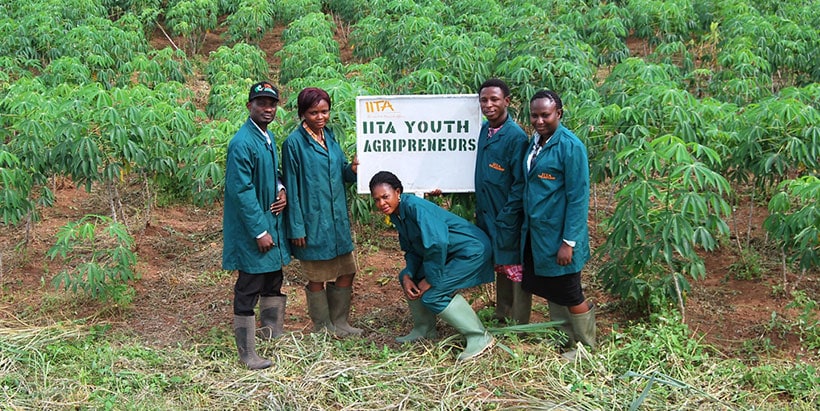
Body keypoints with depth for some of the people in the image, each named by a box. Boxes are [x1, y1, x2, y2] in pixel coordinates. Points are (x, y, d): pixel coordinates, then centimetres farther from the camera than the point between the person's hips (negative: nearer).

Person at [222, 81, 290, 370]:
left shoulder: (268, 138, 9)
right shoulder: (242, 143, -20)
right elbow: (241, 191, -22)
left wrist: (282, 191, 0)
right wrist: (259, 231, -21)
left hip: (272, 224, 10)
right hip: (252, 230, -9)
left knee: (273, 282, 21)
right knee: (248, 291, -1)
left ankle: (273, 335, 39)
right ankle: (247, 354, 8)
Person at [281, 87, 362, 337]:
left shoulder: (330, 137, 9)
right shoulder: (294, 143, -11)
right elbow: (292, 188, -11)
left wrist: (352, 169, -8)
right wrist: (296, 228, -13)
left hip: (338, 220, 7)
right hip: (313, 221, -7)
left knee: (346, 272, 12)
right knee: (317, 278, 6)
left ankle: (339, 323, 28)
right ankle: (323, 328, 22)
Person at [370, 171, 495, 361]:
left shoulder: (415, 207, -25)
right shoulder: (397, 214, 5)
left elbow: (437, 244, -30)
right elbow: (411, 250, 12)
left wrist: (431, 280, -20)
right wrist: (407, 276, -5)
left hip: (472, 250, -10)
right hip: (450, 252, 10)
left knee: (432, 295, -17)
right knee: (407, 277, 10)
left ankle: (480, 338, -9)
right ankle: (424, 330, 24)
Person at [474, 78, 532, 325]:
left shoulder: (516, 136, -16)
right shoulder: (484, 130, 6)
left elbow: (520, 183, -17)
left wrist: (506, 219, -17)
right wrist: (479, 211, 11)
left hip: (509, 218, -7)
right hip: (488, 215, 7)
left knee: (514, 268, 3)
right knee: (499, 267, 18)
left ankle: (518, 325, 14)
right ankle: (501, 318, 31)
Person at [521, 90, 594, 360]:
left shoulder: (570, 146, -17)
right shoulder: (535, 141, 6)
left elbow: (578, 197, -18)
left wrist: (569, 242, -20)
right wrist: (526, 229, 14)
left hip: (558, 236, -8)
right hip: (536, 234, 8)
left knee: (569, 294, 4)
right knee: (547, 288, 18)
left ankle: (587, 348, 23)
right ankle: (564, 340, 35)